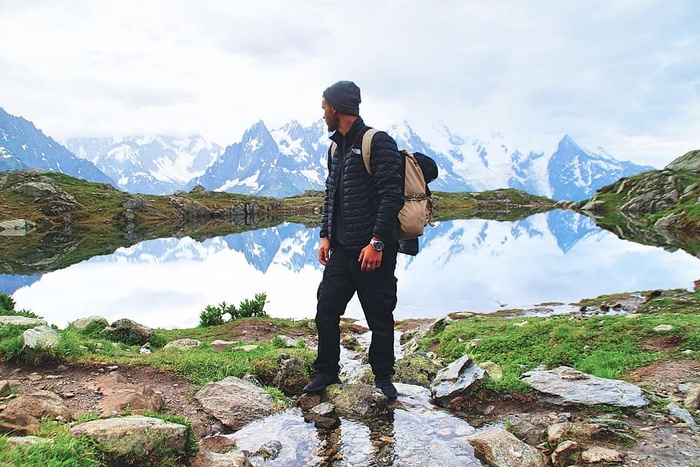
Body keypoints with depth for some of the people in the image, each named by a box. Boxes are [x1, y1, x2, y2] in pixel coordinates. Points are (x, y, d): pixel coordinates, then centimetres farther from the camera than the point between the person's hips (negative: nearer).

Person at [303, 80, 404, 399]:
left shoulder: (378, 142, -10)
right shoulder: (337, 147, 16)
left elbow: (391, 196, -17)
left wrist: (377, 242, -21)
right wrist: (325, 236, 10)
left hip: (373, 250, -7)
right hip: (341, 250, 7)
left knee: (380, 318, 6)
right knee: (326, 312, 8)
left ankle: (383, 377, 25)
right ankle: (326, 372, 26)